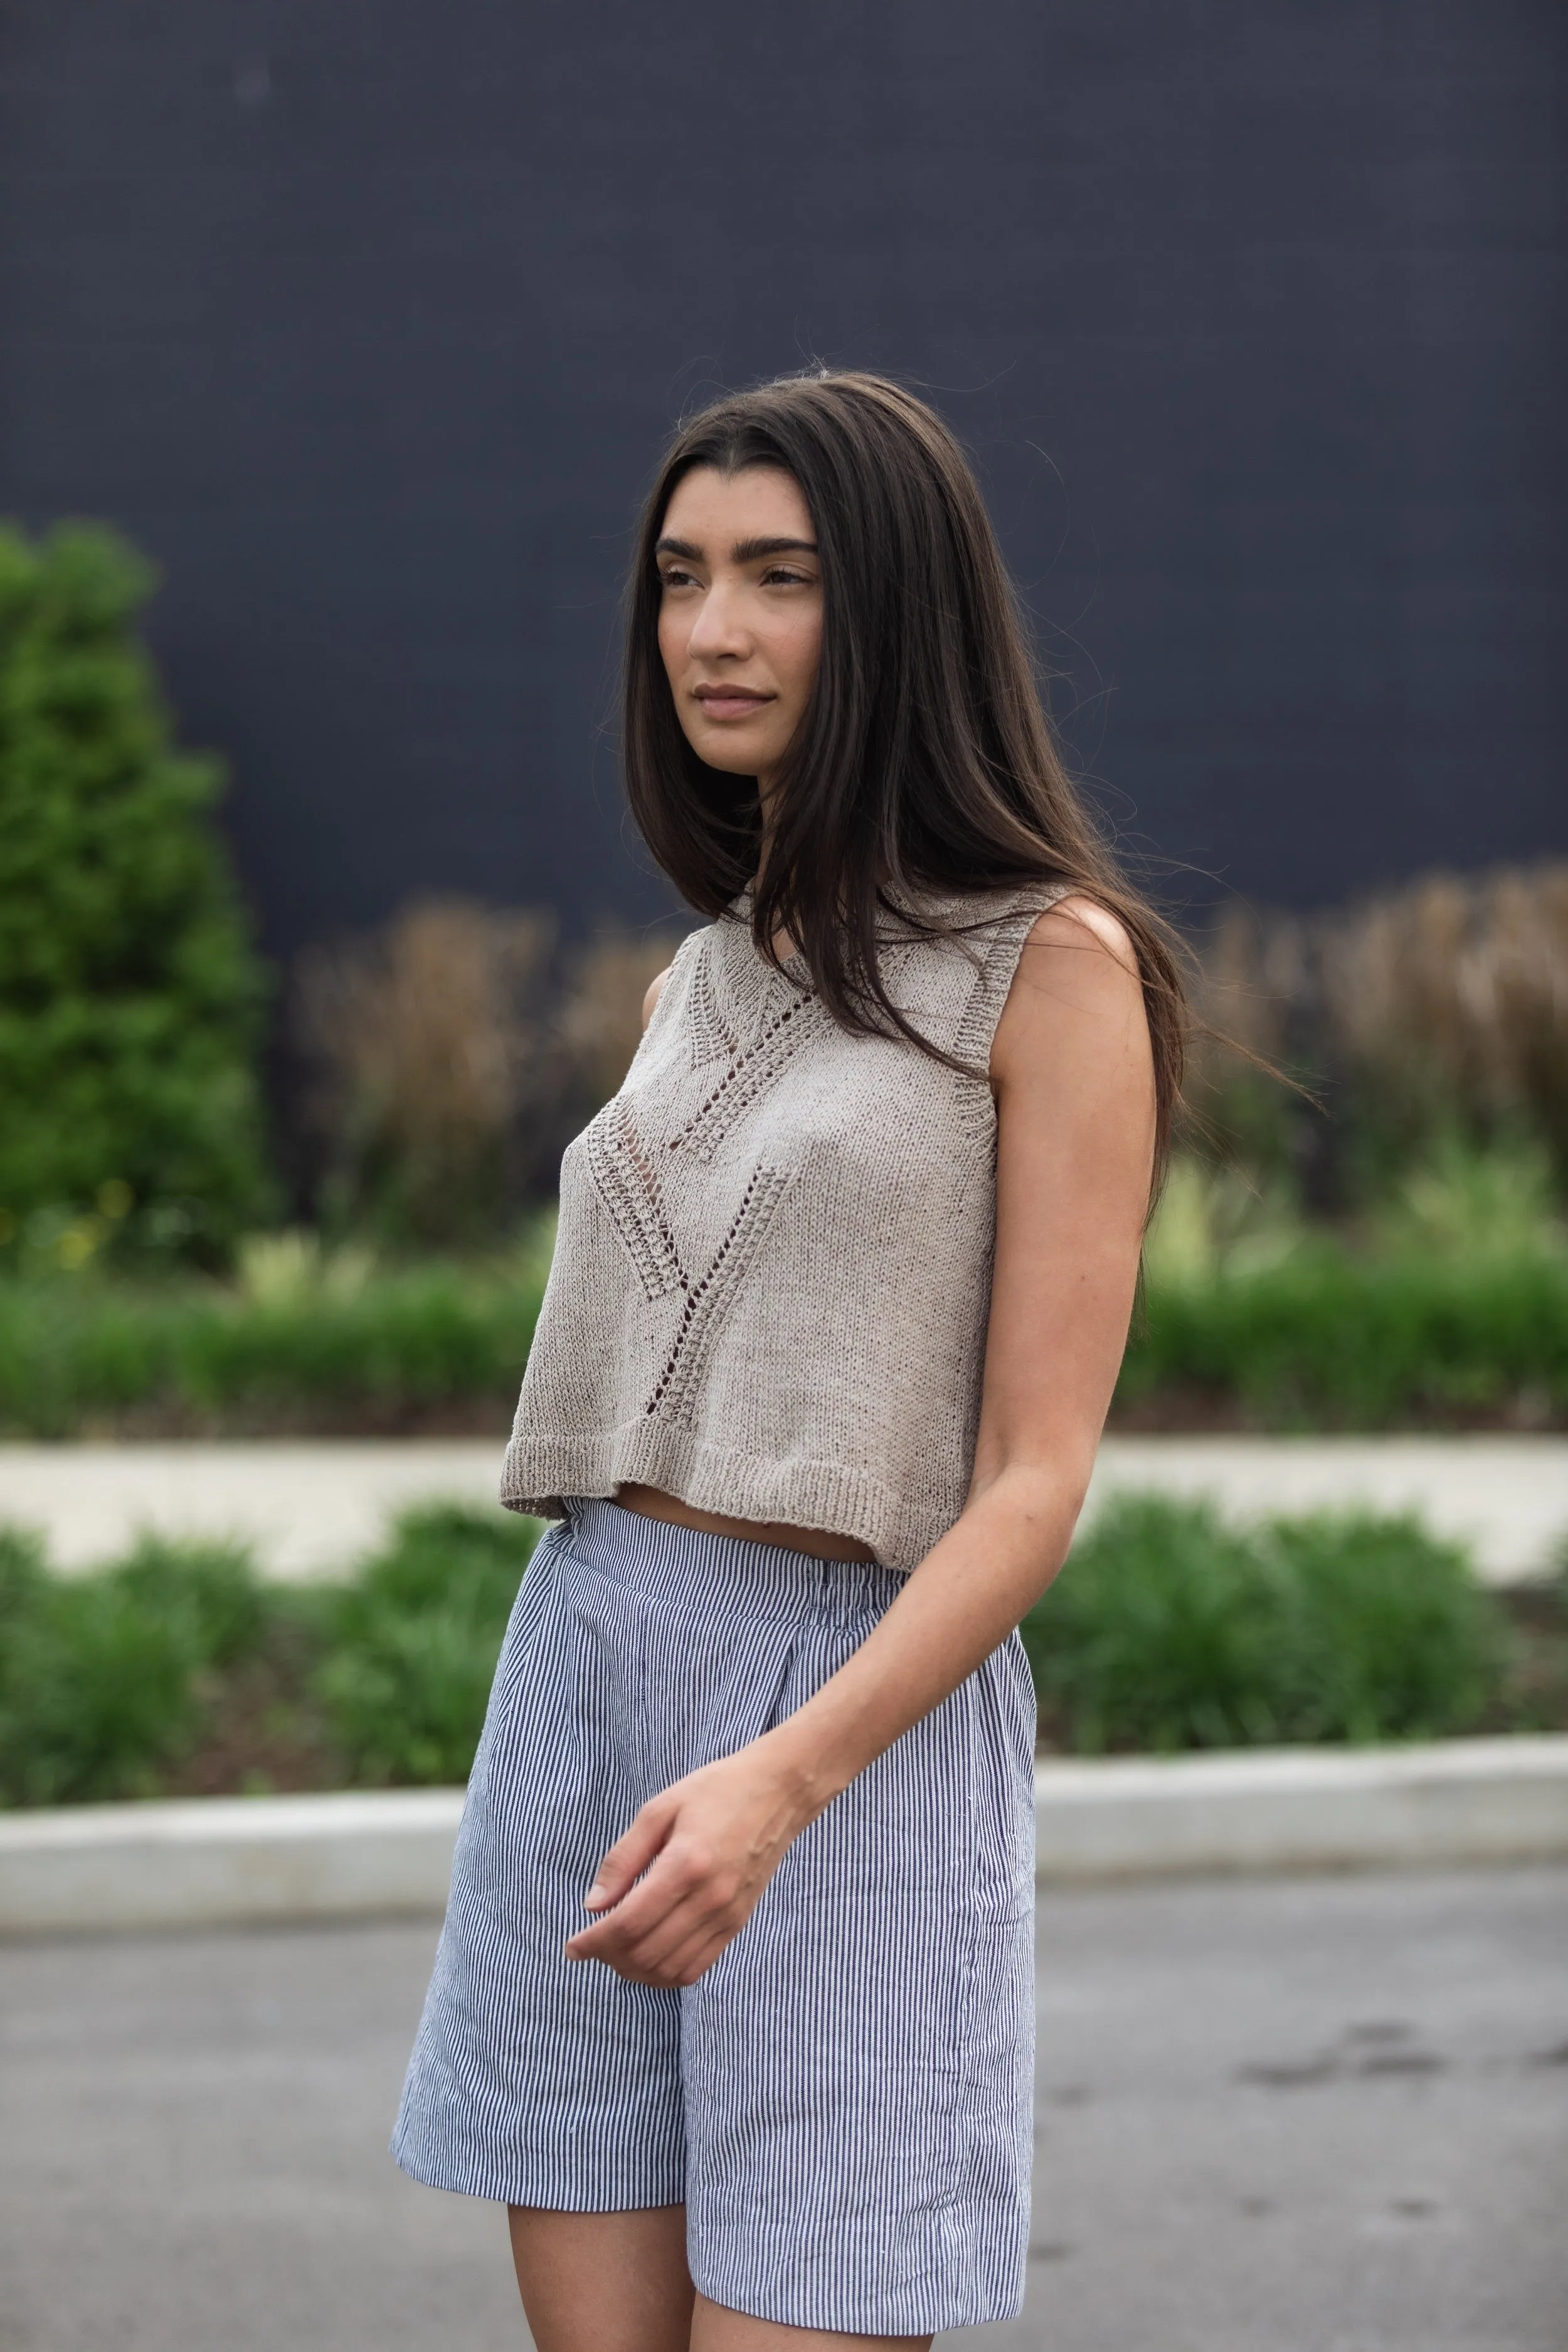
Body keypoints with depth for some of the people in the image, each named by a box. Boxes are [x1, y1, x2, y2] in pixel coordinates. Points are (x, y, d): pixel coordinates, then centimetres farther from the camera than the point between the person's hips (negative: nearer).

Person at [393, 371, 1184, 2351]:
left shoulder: (1052, 962, -4)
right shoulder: (698, 986, 16)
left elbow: (1037, 1480, -11)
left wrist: (780, 1779, -24)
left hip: (864, 1703, -6)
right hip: (582, 1674, 6)